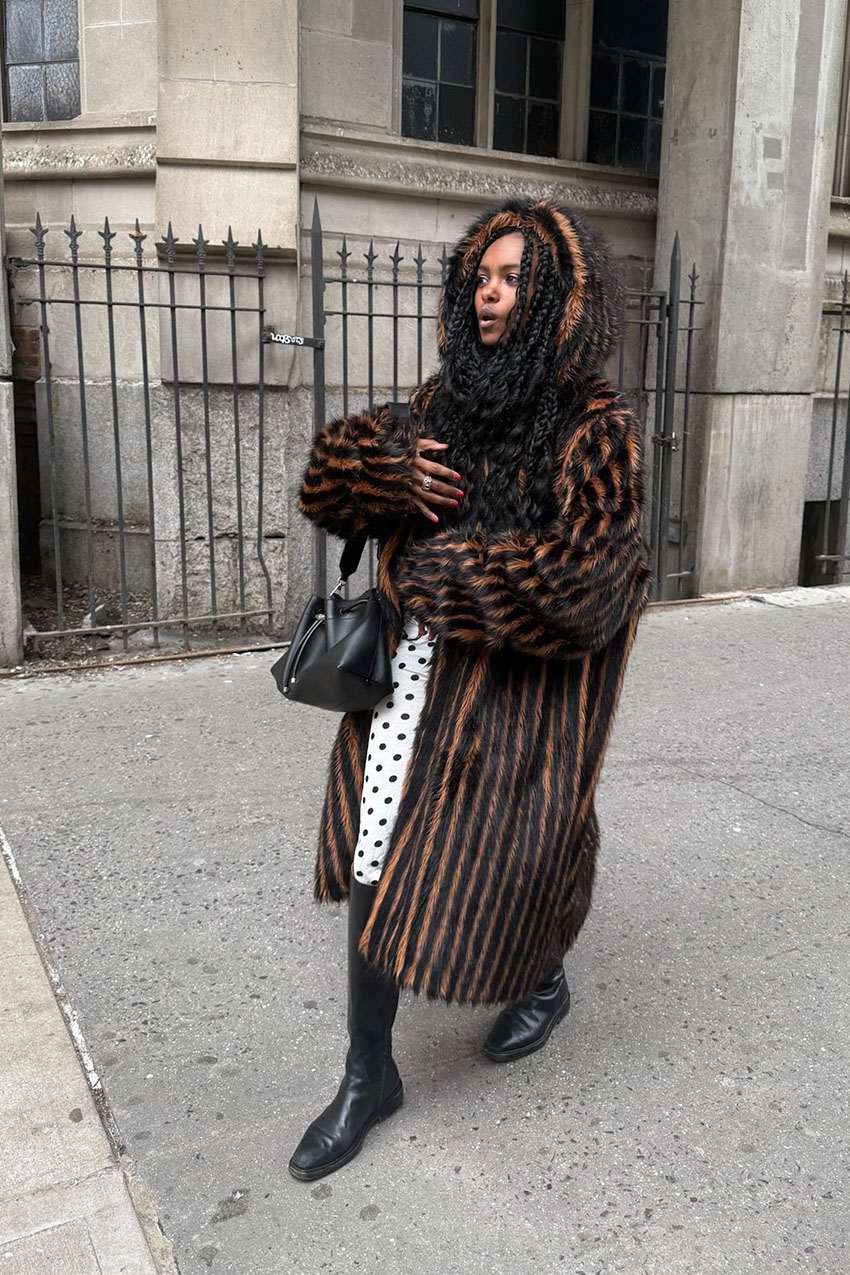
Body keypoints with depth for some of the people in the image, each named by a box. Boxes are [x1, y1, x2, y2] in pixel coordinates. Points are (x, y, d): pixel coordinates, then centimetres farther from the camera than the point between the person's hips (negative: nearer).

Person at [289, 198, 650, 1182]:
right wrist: (387, 469, -14)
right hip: (410, 668, 6)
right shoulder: (445, 401, 7)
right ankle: (369, 1077, 26)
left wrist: (431, 576, -14)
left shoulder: (596, 428, -11)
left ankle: (545, 985, 47)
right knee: (376, 868, 7)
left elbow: (575, 583, -21)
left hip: (517, 691, -5)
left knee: (499, 865, 10)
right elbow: (327, 482, 9)